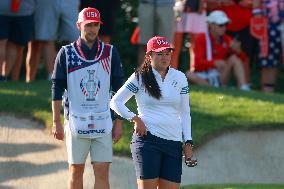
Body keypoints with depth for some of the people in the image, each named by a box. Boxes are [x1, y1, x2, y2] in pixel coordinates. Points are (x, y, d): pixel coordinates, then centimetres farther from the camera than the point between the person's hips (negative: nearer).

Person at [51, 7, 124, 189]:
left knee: (102, 172, -5)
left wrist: (119, 122, 3)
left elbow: (119, 90, 8)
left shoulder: (110, 53, 6)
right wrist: (57, 123, -2)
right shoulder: (66, 53, 2)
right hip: (76, 121, -1)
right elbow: (57, 90, 3)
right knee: (76, 171, 4)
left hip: (103, 123, 1)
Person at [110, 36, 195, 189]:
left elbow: (185, 113, 16)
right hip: (147, 138, -3)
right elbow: (115, 102, 6)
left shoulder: (179, 78, 12)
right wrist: (135, 119, -6)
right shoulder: (140, 77, 3)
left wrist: (188, 143, 8)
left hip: (173, 142, 3)